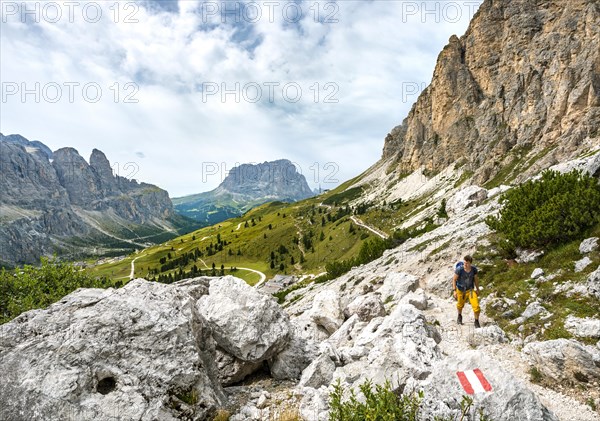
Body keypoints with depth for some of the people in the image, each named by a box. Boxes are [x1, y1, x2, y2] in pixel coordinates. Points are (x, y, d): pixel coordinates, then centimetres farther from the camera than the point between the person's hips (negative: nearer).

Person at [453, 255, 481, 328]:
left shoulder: (474, 269, -18)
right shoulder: (459, 269, -27)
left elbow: (476, 278, 1)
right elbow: (454, 279, -16)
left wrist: (477, 289, 10)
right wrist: (454, 291, -18)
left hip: (470, 289, 1)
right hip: (461, 290, -1)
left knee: (476, 306, -12)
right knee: (460, 305, 22)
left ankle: (476, 321, 13)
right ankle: (460, 315, 56)